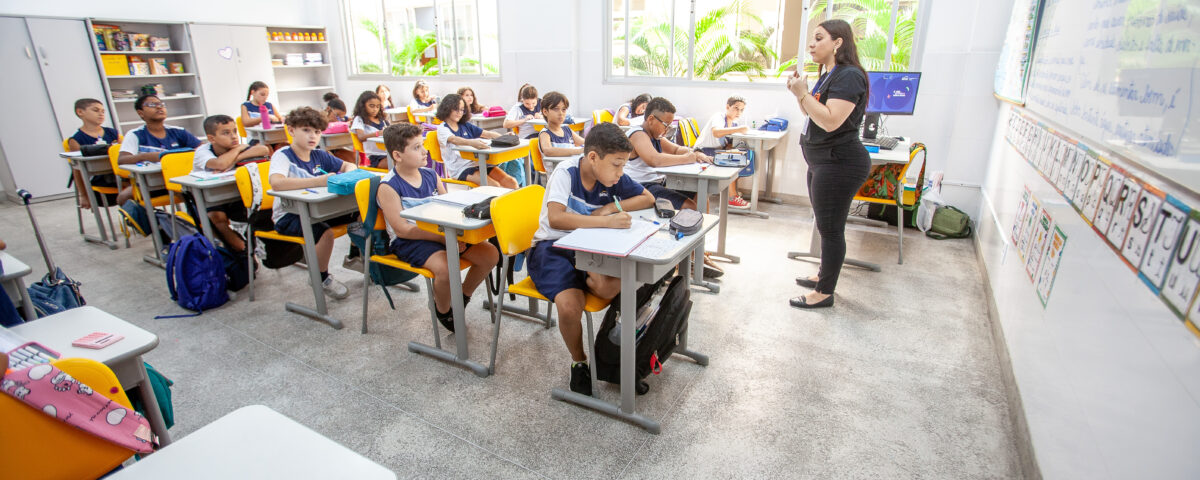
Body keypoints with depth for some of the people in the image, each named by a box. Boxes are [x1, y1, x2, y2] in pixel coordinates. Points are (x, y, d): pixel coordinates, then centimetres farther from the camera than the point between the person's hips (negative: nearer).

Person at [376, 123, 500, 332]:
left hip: (441, 233, 6)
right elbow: (402, 229, -16)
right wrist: (443, 238, -22)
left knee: (490, 253, -10)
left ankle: (463, 296, 15)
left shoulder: (430, 175, 9)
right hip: (408, 242, -6)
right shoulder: (388, 187, -10)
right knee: (445, 267, -35)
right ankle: (443, 311, -1)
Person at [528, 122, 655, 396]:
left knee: (610, 287, -32)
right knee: (570, 306, -29)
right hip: (552, 247, -3)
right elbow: (555, 219, -33)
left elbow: (648, 198, 5)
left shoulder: (612, 178, -3)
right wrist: (607, 221, -38)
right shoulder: (566, 172, -18)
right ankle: (578, 362, -1)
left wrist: (608, 208, -10)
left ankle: (589, 280, 3)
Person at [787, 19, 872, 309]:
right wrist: (800, 91, 4)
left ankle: (825, 293, 5)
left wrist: (803, 93, -19)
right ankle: (824, 275, 34)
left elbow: (830, 121, -25)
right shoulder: (829, 75, 16)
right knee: (826, 225, 19)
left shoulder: (849, 76, -16)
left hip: (840, 163, -10)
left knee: (830, 228, -4)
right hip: (823, 162, 10)